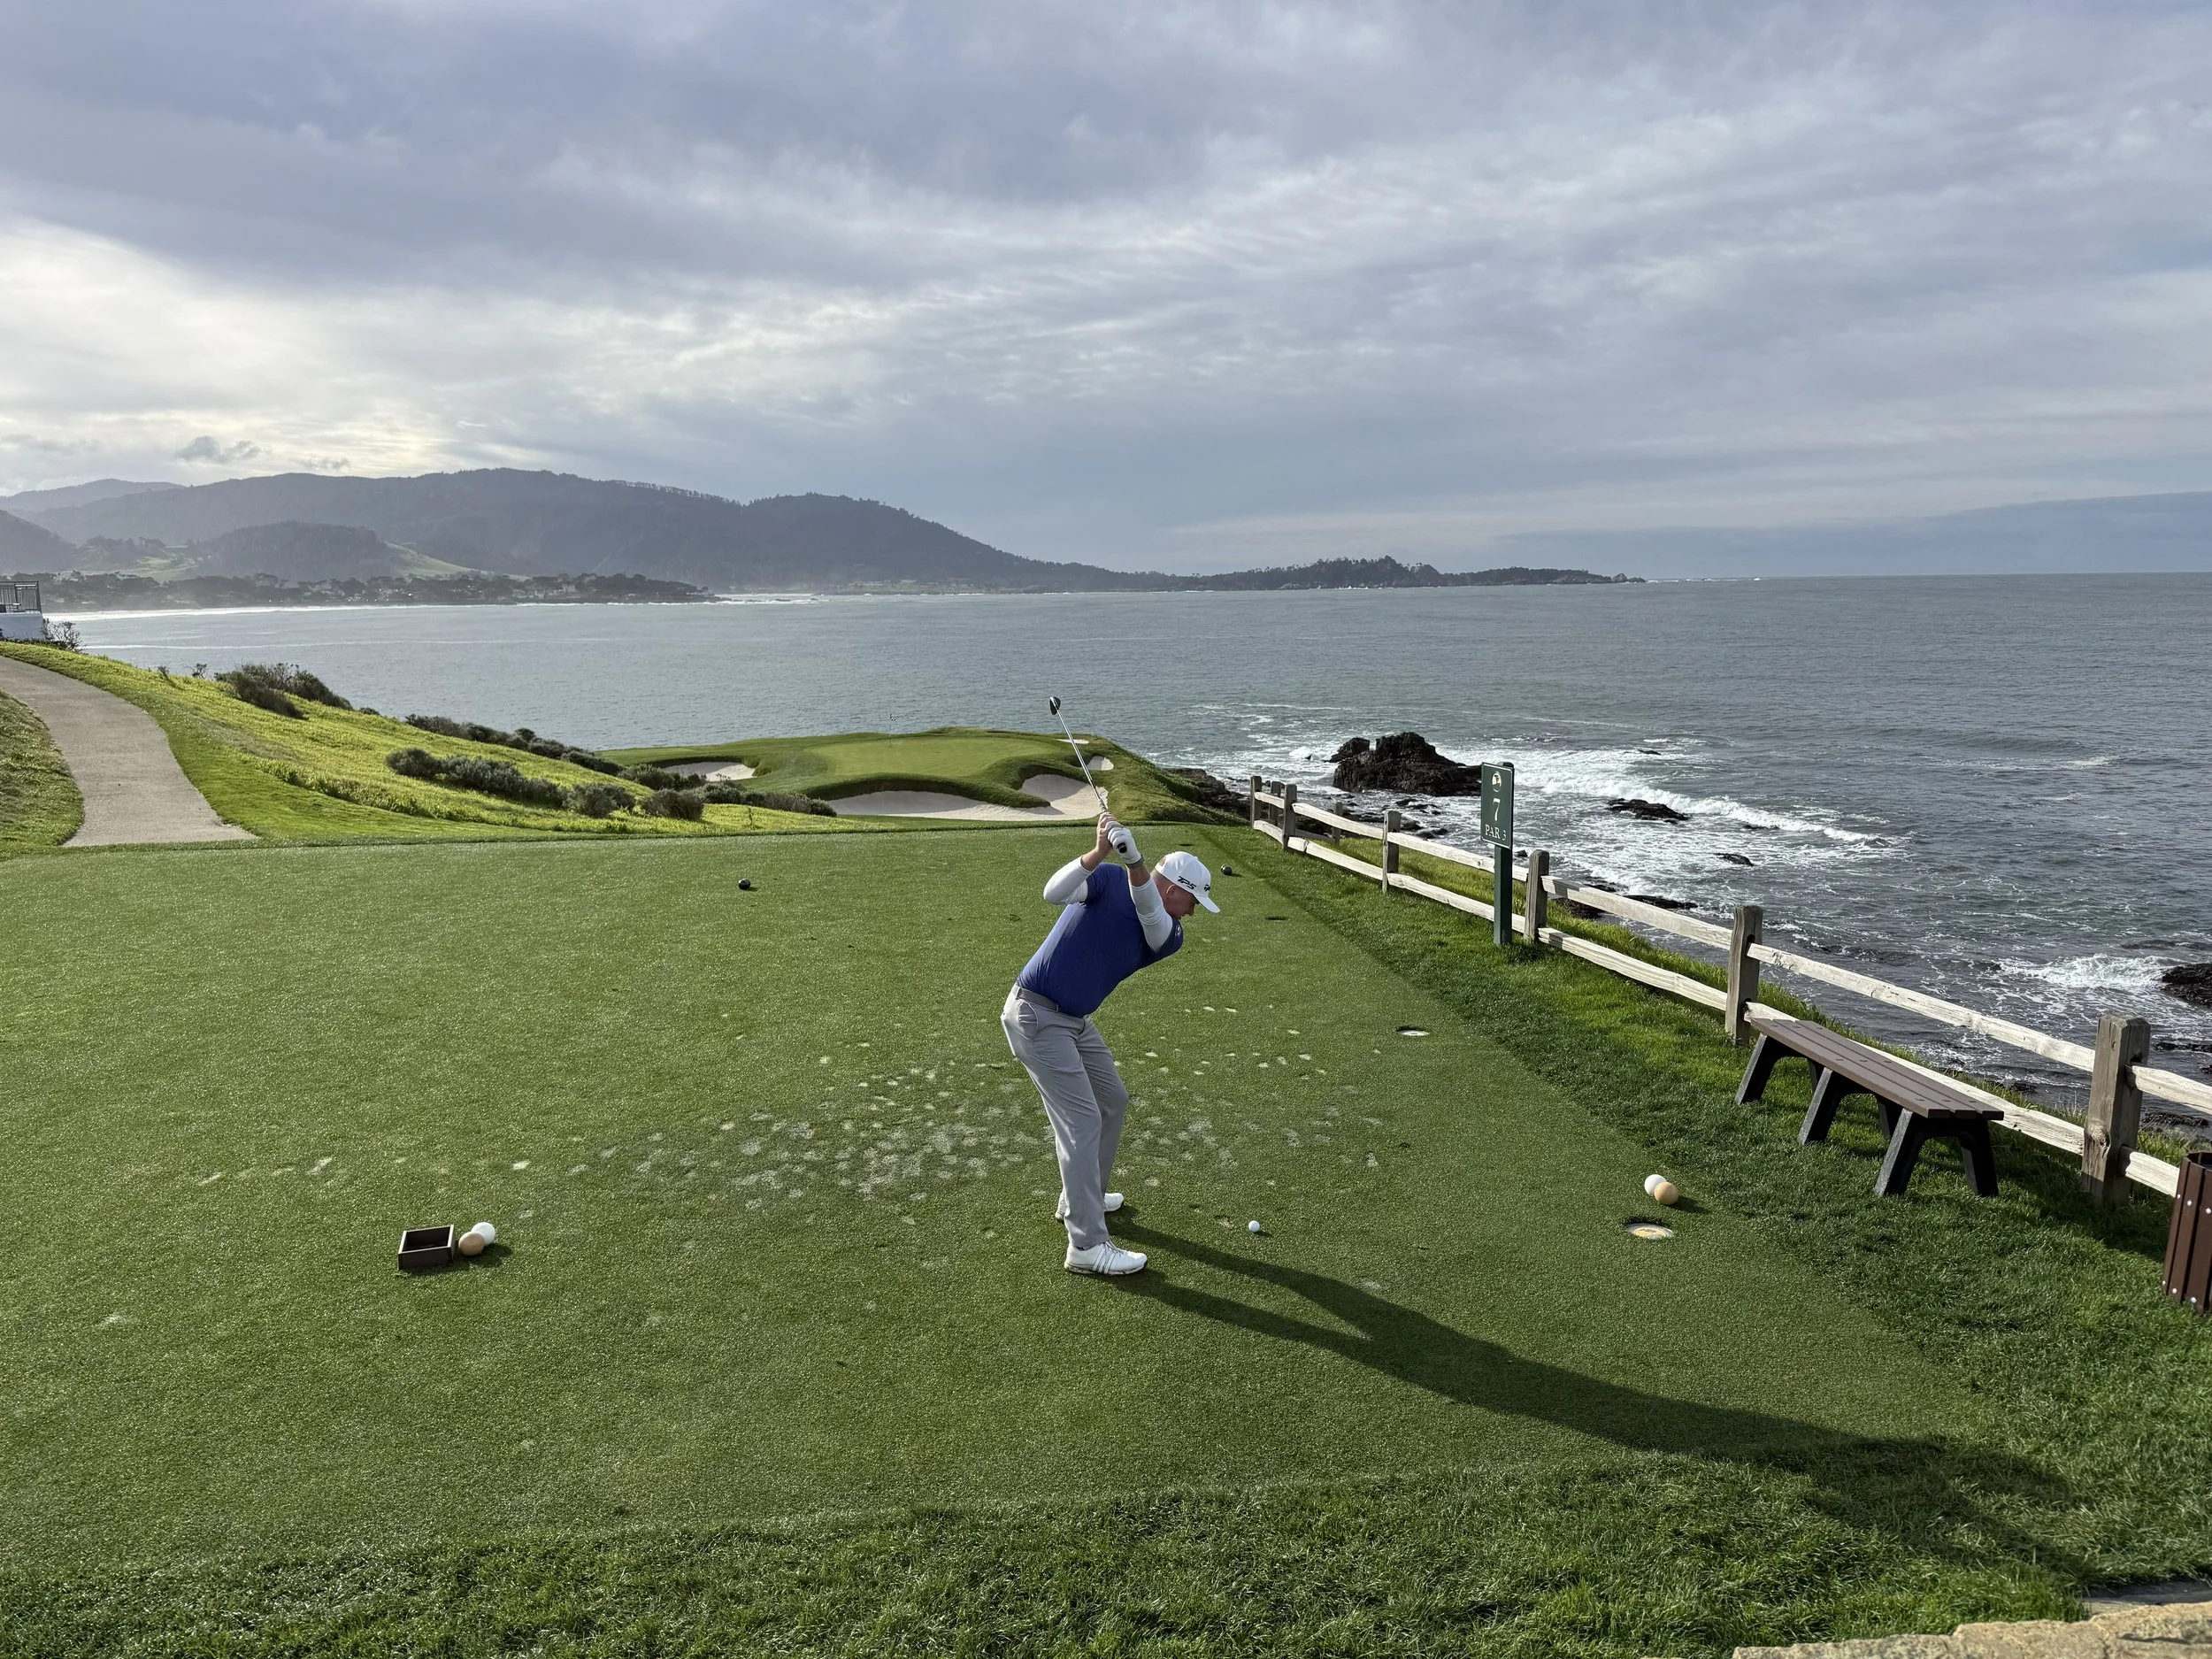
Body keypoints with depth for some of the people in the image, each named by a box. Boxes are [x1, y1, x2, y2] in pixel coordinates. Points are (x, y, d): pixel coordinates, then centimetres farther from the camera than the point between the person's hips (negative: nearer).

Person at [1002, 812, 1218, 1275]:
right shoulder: (1108, 878, -11)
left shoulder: (1168, 937, 2)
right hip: (1036, 1015, -8)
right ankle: (1087, 1246, -9)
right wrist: (1101, 853, -41)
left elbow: (1152, 918, -21)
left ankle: (1081, 1197, 40)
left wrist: (1134, 861, -39)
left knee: (1112, 1102, 20)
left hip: (1076, 1021, 8)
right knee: (1082, 1120, -11)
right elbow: (1055, 893, -27)